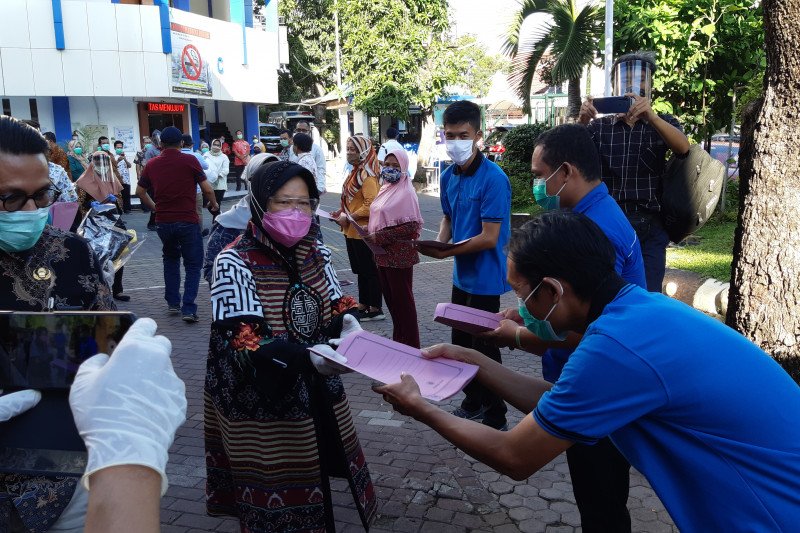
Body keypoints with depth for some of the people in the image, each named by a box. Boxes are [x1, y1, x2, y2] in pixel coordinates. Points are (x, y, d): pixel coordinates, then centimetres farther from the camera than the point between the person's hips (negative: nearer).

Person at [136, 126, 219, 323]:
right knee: (193, 265, 5)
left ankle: (172, 303, 23)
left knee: (170, 259, 25)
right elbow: (207, 189, -8)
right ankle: (188, 308, -6)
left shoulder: (152, 164, 4)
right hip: (188, 221, -4)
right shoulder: (190, 160, -7)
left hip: (163, 221, 4)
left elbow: (140, 192, 13)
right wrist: (214, 204, 11)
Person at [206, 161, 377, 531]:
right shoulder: (234, 263, -17)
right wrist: (305, 356, -42)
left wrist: (344, 324, -13)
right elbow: (247, 344, -25)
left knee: (317, 495, 20)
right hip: (262, 412, -5)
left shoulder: (311, 252, 2)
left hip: (318, 401, 6)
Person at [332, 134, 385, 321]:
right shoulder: (355, 172, 12)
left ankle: (375, 309, 10)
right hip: (352, 231, 10)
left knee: (370, 270, 0)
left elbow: (371, 205, -25)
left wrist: (349, 218, -20)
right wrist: (341, 212, 6)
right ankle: (363, 305, 28)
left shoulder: (367, 175, -17)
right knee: (360, 270, 17)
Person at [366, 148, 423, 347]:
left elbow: (410, 227, -21)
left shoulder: (405, 192, -14)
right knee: (390, 298, 15)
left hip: (399, 255, -8)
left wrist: (381, 236, -20)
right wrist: (371, 232, 4)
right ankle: (398, 339, 29)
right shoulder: (386, 189, 11)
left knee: (402, 300, 2)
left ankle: (410, 344, 14)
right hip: (383, 254, 8)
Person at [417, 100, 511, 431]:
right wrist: (438, 242, -6)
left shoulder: (493, 178, -21)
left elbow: (489, 238, -23)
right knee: (461, 342, 20)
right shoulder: (448, 176, 2)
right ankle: (473, 401, 40)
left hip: (485, 277, -8)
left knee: (484, 347, 4)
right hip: (461, 275, 8)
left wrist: (447, 252, -30)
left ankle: (495, 419, 21)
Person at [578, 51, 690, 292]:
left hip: (650, 226, 0)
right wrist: (581, 123, -25)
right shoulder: (599, 126, 11)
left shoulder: (664, 123, 10)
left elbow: (683, 147, -12)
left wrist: (651, 116, -29)